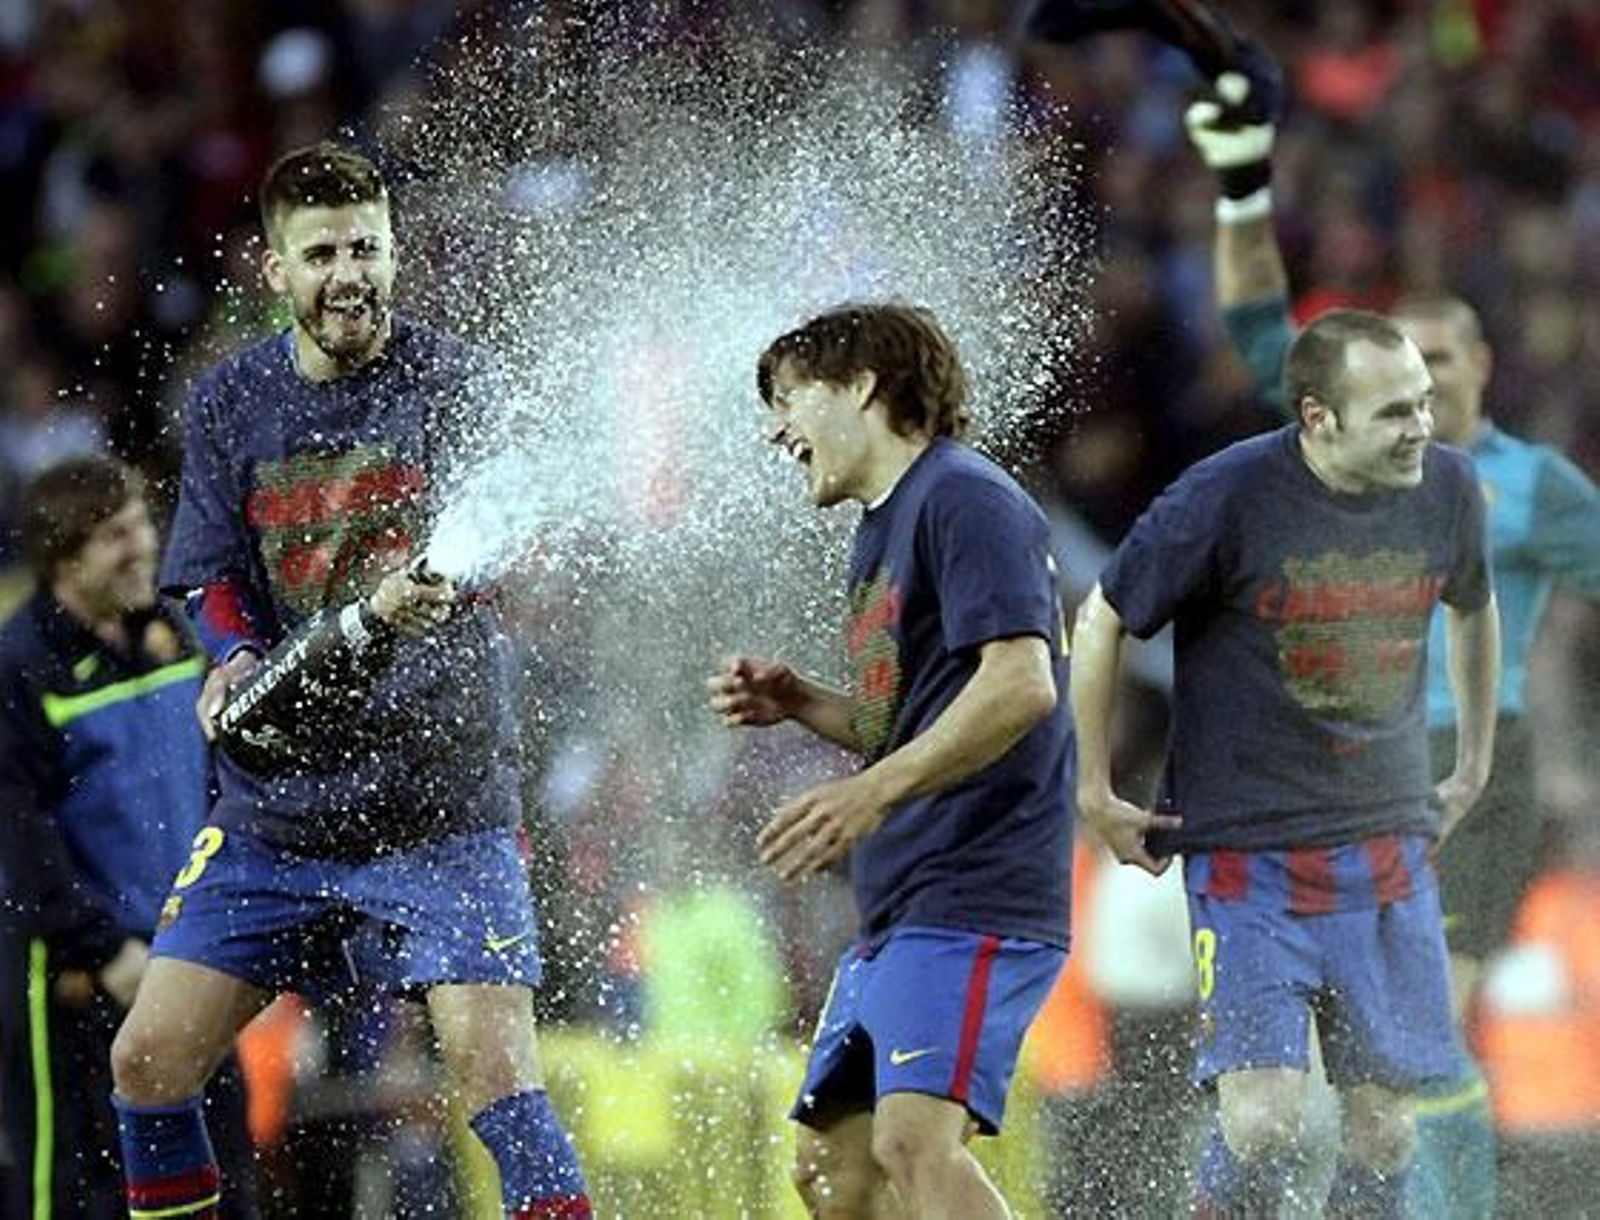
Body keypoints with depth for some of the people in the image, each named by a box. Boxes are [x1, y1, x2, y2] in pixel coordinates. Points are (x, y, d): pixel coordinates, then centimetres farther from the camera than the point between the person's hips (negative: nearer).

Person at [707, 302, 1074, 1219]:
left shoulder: (964, 499, -9)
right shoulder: (882, 530, 22)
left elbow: (1021, 685, -21)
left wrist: (870, 793, -25)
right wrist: (798, 703, 12)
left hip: (974, 896, -11)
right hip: (897, 917, 11)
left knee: (915, 1140, -25)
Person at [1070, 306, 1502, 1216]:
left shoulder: (1448, 489, 0)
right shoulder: (1231, 496, -14)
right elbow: (1103, 620, -1)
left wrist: (1474, 770, 24)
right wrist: (1094, 794, 1)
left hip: (1391, 845, 4)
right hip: (1249, 857, -4)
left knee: (1386, 1130, 3)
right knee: (1263, 1124, -15)